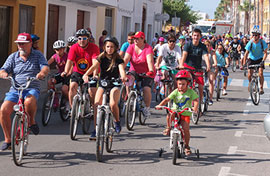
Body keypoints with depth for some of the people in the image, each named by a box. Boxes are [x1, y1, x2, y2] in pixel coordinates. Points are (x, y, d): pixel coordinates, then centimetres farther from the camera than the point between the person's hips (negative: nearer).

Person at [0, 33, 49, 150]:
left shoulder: (38, 55, 8)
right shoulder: (13, 57, 12)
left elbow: (45, 67, -6)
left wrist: (42, 73, -31)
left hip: (32, 89, -3)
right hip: (15, 89, 3)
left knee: (29, 101, -39)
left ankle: (32, 121, -6)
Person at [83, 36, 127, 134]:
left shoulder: (118, 59, -4)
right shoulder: (101, 58, -1)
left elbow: (121, 69, -21)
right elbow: (94, 66, -17)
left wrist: (123, 76, -45)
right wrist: (86, 74, -37)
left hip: (114, 84, -2)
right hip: (102, 83, 2)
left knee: (113, 104, -25)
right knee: (96, 105, -17)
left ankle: (117, 121, 4)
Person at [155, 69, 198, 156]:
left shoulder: (191, 92, -6)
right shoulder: (175, 92, -4)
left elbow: (196, 100, -15)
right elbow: (167, 99, -11)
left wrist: (195, 107, -37)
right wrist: (160, 105, -27)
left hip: (185, 114, -1)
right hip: (175, 111, 1)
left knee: (186, 129, -17)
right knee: (169, 115, -32)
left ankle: (186, 146, 4)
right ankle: (168, 128, -2)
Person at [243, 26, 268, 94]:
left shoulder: (262, 42, -18)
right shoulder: (250, 43, -19)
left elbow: (265, 53, -16)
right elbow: (246, 54, -17)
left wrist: (263, 61, -32)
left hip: (260, 59, -1)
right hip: (251, 59, 1)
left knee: (260, 73, -18)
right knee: (249, 73, -11)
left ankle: (261, 88, -6)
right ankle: (250, 83, 21)